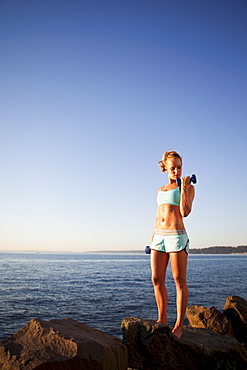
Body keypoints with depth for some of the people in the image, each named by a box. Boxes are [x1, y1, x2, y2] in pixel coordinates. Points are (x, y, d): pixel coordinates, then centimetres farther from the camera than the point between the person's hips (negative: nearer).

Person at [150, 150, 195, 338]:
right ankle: (162, 319, 20)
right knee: (157, 279, 6)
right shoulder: (161, 190, 19)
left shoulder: (188, 187, 3)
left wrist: (183, 187, -11)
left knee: (179, 280, -1)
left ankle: (179, 325, 7)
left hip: (177, 235, -6)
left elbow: (185, 212, -11)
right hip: (159, 236, 6)